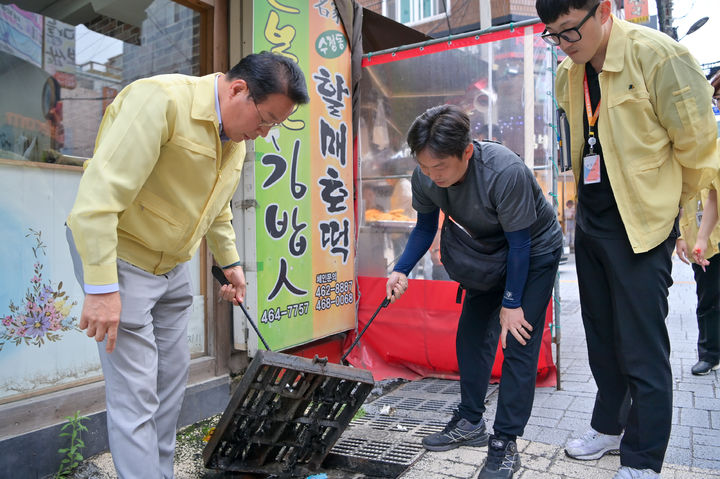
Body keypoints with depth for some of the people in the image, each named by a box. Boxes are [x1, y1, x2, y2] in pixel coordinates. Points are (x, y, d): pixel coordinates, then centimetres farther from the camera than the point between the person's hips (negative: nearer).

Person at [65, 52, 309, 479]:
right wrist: (102, 288, -28)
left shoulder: (237, 136, 3)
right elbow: (98, 194, -28)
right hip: (120, 257, -8)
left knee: (172, 379, 14)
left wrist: (230, 262, 18)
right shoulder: (160, 100, -23)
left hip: (173, 265, 8)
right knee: (135, 393, -5)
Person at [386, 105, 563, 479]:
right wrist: (401, 271, -20)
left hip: (536, 250, -6)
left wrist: (511, 302, -20)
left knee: (519, 343, -10)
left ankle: (505, 444, 1)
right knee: (471, 334, 7)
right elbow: (425, 227, -5)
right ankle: (470, 423, 23)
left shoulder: (505, 172, -38)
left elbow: (520, 243, -27)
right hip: (490, 250, 6)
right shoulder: (425, 178, -21)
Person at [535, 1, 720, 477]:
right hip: (590, 219, 7)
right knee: (601, 336, 17)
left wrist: (660, 201, 4)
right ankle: (609, 426, 36)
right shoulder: (568, 73, 5)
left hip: (641, 225, -7)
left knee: (642, 349, 0)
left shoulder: (660, 56, -16)